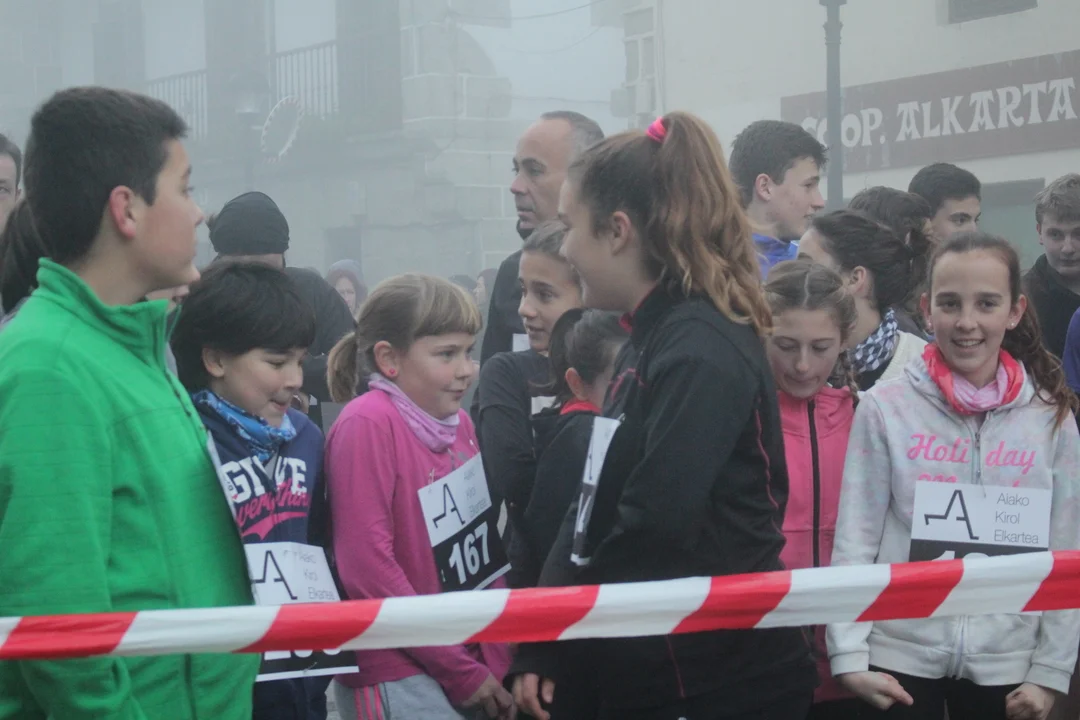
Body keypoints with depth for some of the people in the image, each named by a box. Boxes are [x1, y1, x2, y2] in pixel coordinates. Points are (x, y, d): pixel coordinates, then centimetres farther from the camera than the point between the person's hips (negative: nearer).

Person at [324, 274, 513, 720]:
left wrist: (496, 660, 1)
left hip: (474, 669, 7)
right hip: (399, 677, -7)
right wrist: (460, 671, -13)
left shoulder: (458, 421, 7)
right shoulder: (367, 424, -14)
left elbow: (482, 550, 11)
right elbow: (367, 566, -18)